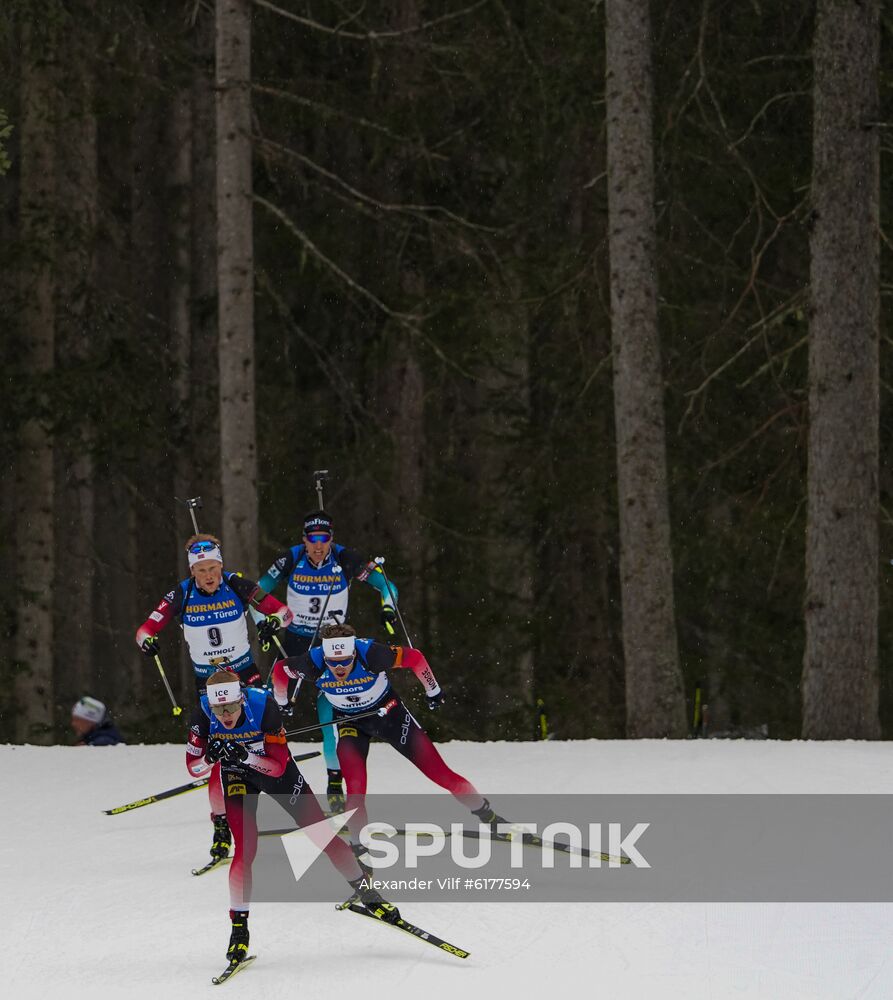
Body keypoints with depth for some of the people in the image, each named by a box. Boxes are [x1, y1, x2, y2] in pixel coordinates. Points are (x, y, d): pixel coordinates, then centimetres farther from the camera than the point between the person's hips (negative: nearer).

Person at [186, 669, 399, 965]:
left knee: (322, 833, 1)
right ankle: (239, 926, -8)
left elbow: (278, 766, -28)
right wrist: (210, 757, -38)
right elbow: (193, 767, -17)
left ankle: (365, 892, 18)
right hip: (237, 776, 0)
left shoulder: (263, 706, -33)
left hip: (276, 769, 0)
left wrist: (245, 755, -44)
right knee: (246, 848, -17)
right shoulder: (203, 714, -27)